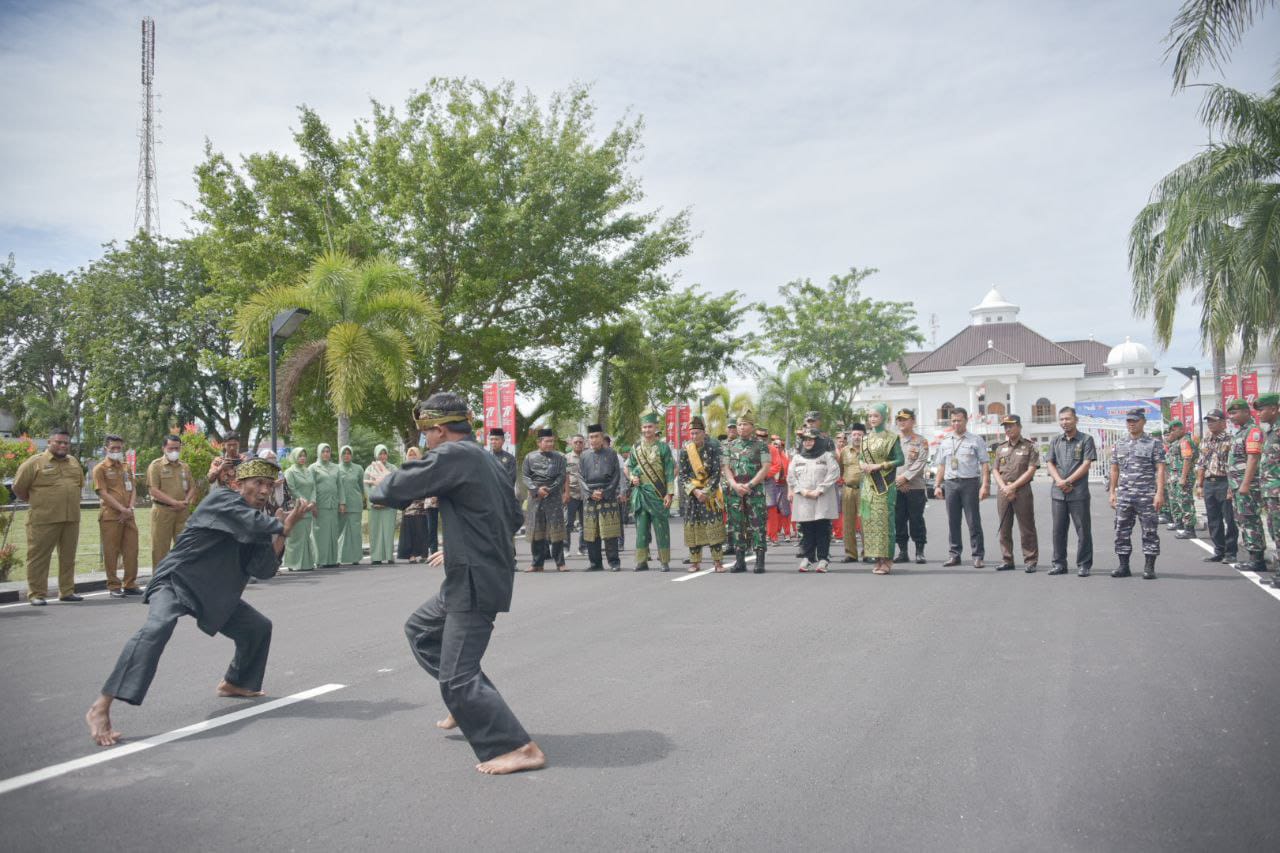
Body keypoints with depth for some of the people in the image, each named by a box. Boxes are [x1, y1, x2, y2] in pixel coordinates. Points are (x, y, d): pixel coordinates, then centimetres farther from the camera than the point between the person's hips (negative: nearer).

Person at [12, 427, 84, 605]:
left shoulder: (74, 462, 13)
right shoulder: (35, 462, -3)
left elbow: (80, 484, 25)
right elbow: (19, 488, 1)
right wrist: (36, 502, 11)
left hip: (72, 518, 5)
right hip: (43, 519, -5)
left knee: (68, 557, 10)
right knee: (39, 557, 0)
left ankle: (67, 591, 19)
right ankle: (36, 594, 6)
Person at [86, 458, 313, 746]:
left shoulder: (258, 520, 5)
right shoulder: (222, 498, -16)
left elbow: (263, 569, -6)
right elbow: (255, 525, -33)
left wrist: (283, 531, -16)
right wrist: (283, 525, -13)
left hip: (214, 593, 9)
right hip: (176, 581, -8)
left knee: (259, 626, 13)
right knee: (156, 630, -34)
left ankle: (233, 684, 37)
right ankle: (100, 709, -35)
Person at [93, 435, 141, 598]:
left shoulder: (126, 467, 17)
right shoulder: (100, 468, -1)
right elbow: (103, 493, -9)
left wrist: (130, 508, -4)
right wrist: (122, 509, -16)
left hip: (128, 515, 5)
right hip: (110, 516, -5)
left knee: (131, 550, 5)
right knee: (111, 552, -1)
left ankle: (130, 585, 13)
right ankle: (113, 587, 6)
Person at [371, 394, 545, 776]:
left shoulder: (452, 455, -16)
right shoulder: (486, 459, 11)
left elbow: (396, 490, -17)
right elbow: (513, 517, 18)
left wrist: (380, 489, 8)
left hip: (475, 582, -10)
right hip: (472, 576, 10)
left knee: (458, 678, -5)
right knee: (420, 629, 27)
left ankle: (520, 749, -3)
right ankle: (468, 704, 31)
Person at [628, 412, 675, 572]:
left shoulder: (663, 447, -1)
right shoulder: (636, 448, 9)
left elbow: (670, 472, -3)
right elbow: (629, 467, 19)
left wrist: (669, 493, -10)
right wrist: (632, 477, -3)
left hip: (658, 493, -3)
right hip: (640, 492, 3)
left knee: (661, 527, 0)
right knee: (641, 527, 4)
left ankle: (664, 561, 7)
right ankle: (642, 561, 9)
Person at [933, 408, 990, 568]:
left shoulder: (976, 440, 3)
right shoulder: (945, 442, 15)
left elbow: (985, 464, -2)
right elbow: (941, 466, 16)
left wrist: (984, 485, -11)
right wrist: (937, 485, 7)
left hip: (970, 483, -4)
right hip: (951, 483, 4)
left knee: (973, 521, -2)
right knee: (952, 521, 6)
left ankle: (978, 556, 2)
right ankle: (954, 555, 12)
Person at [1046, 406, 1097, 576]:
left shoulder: (1086, 440, 0)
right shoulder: (1055, 441, 14)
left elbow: (1086, 465, -7)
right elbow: (1051, 464, 10)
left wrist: (1068, 481, -12)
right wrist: (1059, 481, -8)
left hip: (1078, 492, -4)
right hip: (1057, 493, 4)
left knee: (1083, 530, 0)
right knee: (1058, 530, 8)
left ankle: (1084, 565, 7)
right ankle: (1059, 564, 16)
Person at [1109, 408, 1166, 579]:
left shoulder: (1154, 443, -1)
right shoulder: (1118, 445, 12)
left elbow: (1160, 469, -7)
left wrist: (1160, 493, -15)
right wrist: (1112, 492, 10)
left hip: (1146, 496, -4)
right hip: (1123, 496, 4)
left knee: (1150, 533, 0)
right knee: (1122, 533, 5)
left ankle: (1149, 568, 6)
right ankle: (1124, 567, 13)